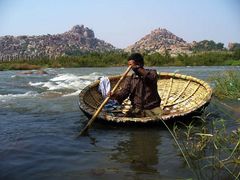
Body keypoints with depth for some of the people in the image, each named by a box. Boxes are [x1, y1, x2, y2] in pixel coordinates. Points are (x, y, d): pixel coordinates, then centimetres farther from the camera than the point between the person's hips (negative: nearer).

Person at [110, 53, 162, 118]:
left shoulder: (152, 73, 5)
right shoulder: (130, 79, 9)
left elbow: (152, 77, -20)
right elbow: (124, 91, -8)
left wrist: (138, 68, -21)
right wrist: (115, 96, -30)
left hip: (153, 108, -2)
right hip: (137, 110, 2)